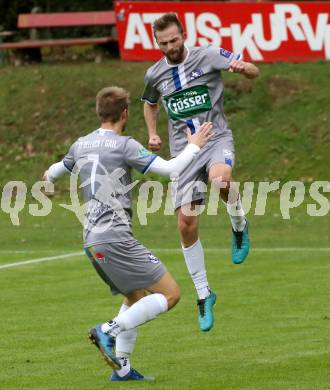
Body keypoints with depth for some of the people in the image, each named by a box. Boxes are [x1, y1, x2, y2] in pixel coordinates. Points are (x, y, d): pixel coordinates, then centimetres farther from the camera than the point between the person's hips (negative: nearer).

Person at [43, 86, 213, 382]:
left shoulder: (81, 145, 14)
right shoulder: (124, 145, -9)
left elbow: (54, 172, 35)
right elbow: (171, 168, -13)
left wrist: (50, 175, 60)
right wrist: (194, 146, 5)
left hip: (92, 240, 9)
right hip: (116, 238, -9)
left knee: (137, 298, 22)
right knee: (170, 294, -6)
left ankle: (122, 369, 15)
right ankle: (110, 330, -16)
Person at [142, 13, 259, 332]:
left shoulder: (208, 56, -4)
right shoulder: (155, 74, 7)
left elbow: (253, 73, -5)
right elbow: (149, 103, 28)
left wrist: (242, 67, -29)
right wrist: (152, 134, 11)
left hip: (216, 138, -4)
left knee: (221, 180, -39)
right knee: (186, 226, -4)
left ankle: (239, 225, -5)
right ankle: (203, 295, 12)